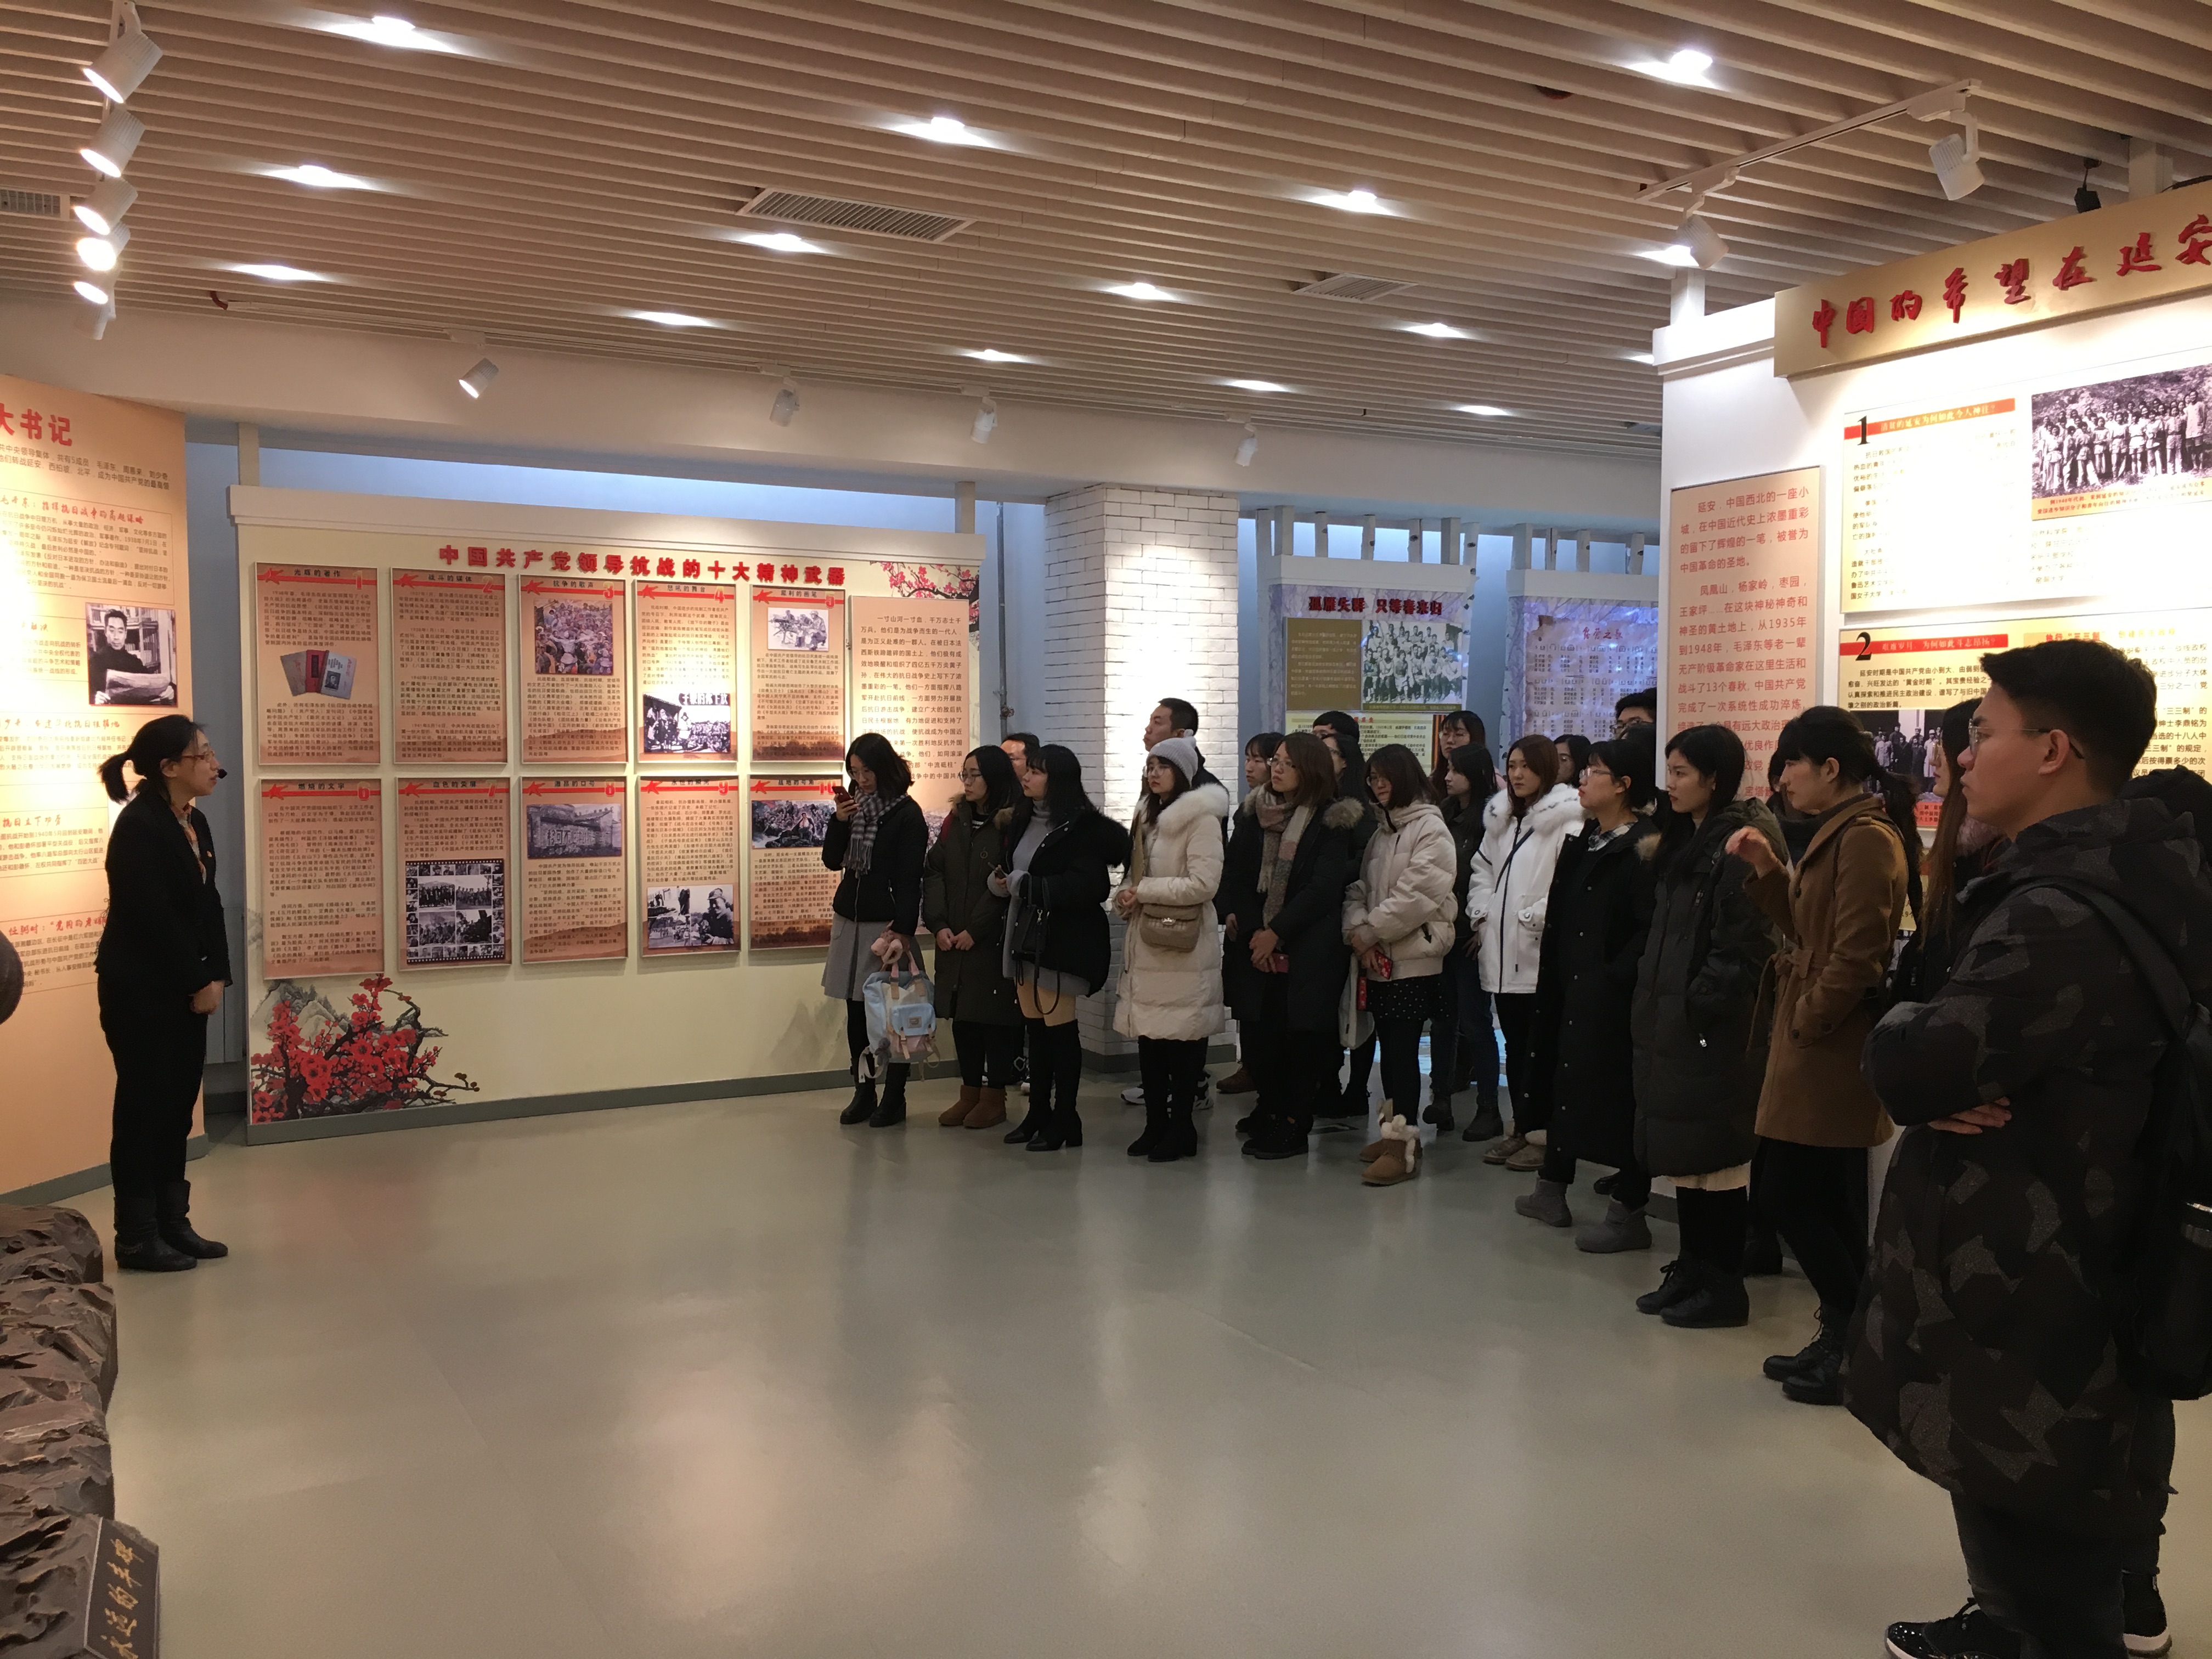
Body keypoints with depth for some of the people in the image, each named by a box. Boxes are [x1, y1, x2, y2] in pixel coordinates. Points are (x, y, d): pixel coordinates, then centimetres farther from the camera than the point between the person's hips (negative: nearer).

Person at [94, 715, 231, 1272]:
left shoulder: (195, 823, 10)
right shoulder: (139, 825, -17)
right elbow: (153, 918, -21)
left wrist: (216, 976, 0)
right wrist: (197, 983, -15)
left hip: (187, 990, 8)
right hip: (141, 991, -8)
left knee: (179, 1105, 12)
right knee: (144, 1107, -1)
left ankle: (172, 1224, 21)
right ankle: (137, 1237, 8)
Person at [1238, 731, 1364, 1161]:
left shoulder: (1331, 820, -7)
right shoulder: (1266, 816, 12)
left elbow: (1323, 887, -13)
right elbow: (1253, 877, 10)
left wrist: (1276, 932, -14)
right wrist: (1255, 933, -2)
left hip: (1311, 945, -5)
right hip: (1266, 945, 5)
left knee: (1302, 1032, -1)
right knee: (1265, 1032, 3)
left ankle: (1294, 1125, 8)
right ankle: (1271, 1115, 17)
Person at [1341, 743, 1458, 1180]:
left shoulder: (1430, 828, -7)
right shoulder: (1380, 829, 17)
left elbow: (1416, 893, -16)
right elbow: (1358, 889, 12)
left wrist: (1369, 931, -11)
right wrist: (1357, 933, -6)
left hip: (1414, 957, -7)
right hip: (1378, 958, 7)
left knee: (1403, 1051, -7)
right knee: (1389, 1048, 10)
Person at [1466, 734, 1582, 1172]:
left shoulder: (1567, 819, -9)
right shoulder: (1501, 817, 16)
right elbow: (1482, 869, 24)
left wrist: (1537, 916, -16)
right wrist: (1481, 914, 10)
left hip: (1542, 951, -7)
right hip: (1502, 951, 7)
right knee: (1514, 1046, 13)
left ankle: (1542, 1135, 8)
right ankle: (1521, 1130, 22)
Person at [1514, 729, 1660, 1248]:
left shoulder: (1643, 847, -15)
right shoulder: (1582, 842, 13)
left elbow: (1651, 927, -21)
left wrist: (1616, 973, -19)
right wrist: (1557, 980, 10)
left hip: (1613, 995, -9)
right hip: (1574, 989, 9)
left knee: (1616, 1096, -1)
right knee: (1565, 1084, 16)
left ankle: (1628, 1211, 10)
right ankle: (1552, 1190, 28)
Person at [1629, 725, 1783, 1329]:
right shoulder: (1684, 841, 16)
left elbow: (1746, 942, -20)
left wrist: (1700, 1002, -17)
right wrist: (1654, 1002, 12)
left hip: (1713, 1029, -9)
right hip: (1672, 1023, 9)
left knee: (1714, 1158, -1)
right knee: (1682, 1153, 14)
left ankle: (1723, 1288, 9)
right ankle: (1693, 1273, 24)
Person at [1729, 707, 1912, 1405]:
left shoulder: (1865, 838, -16)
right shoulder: (1839, 835, 16)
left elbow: (1855, 956, -22)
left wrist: (1803, 1022, -12)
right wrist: (1768, 870, 7)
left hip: (1829, 1052, -10)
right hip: (1819, 1050, 10)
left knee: (1782, 1194, -4)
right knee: (1823, 1202, 13)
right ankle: (1845, 1336, 22)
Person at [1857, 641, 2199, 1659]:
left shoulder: (2063, 916, -28)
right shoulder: (2128, 878, 7)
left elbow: (1907, 1069, -33)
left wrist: (1904, 1033, -11)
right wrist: (1948, 1075, -12)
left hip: (2022, 1323, -10)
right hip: (2066, 1293, 10)